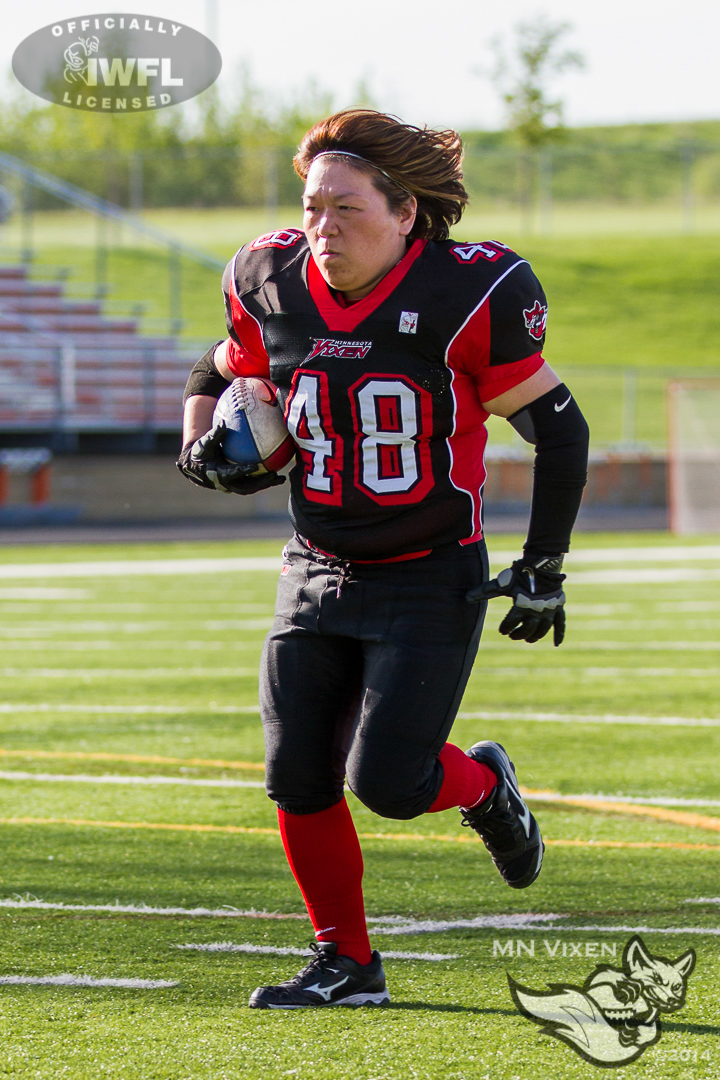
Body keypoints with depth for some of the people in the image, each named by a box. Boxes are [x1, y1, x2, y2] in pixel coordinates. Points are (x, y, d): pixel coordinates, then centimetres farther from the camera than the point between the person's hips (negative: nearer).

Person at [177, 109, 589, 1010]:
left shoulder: (466, 295, -17)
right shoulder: (274, 285, -3)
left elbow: (557, 429, -8)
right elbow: (220, 374, 19)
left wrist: (543, 568, -7)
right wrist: (204, 445, -3)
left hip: (431, 584, -5)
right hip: (318, 574, 5)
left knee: (387, 783, -13)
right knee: (300, 781, 0)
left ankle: (483, 786, 22)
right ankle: (345, 964, 18)